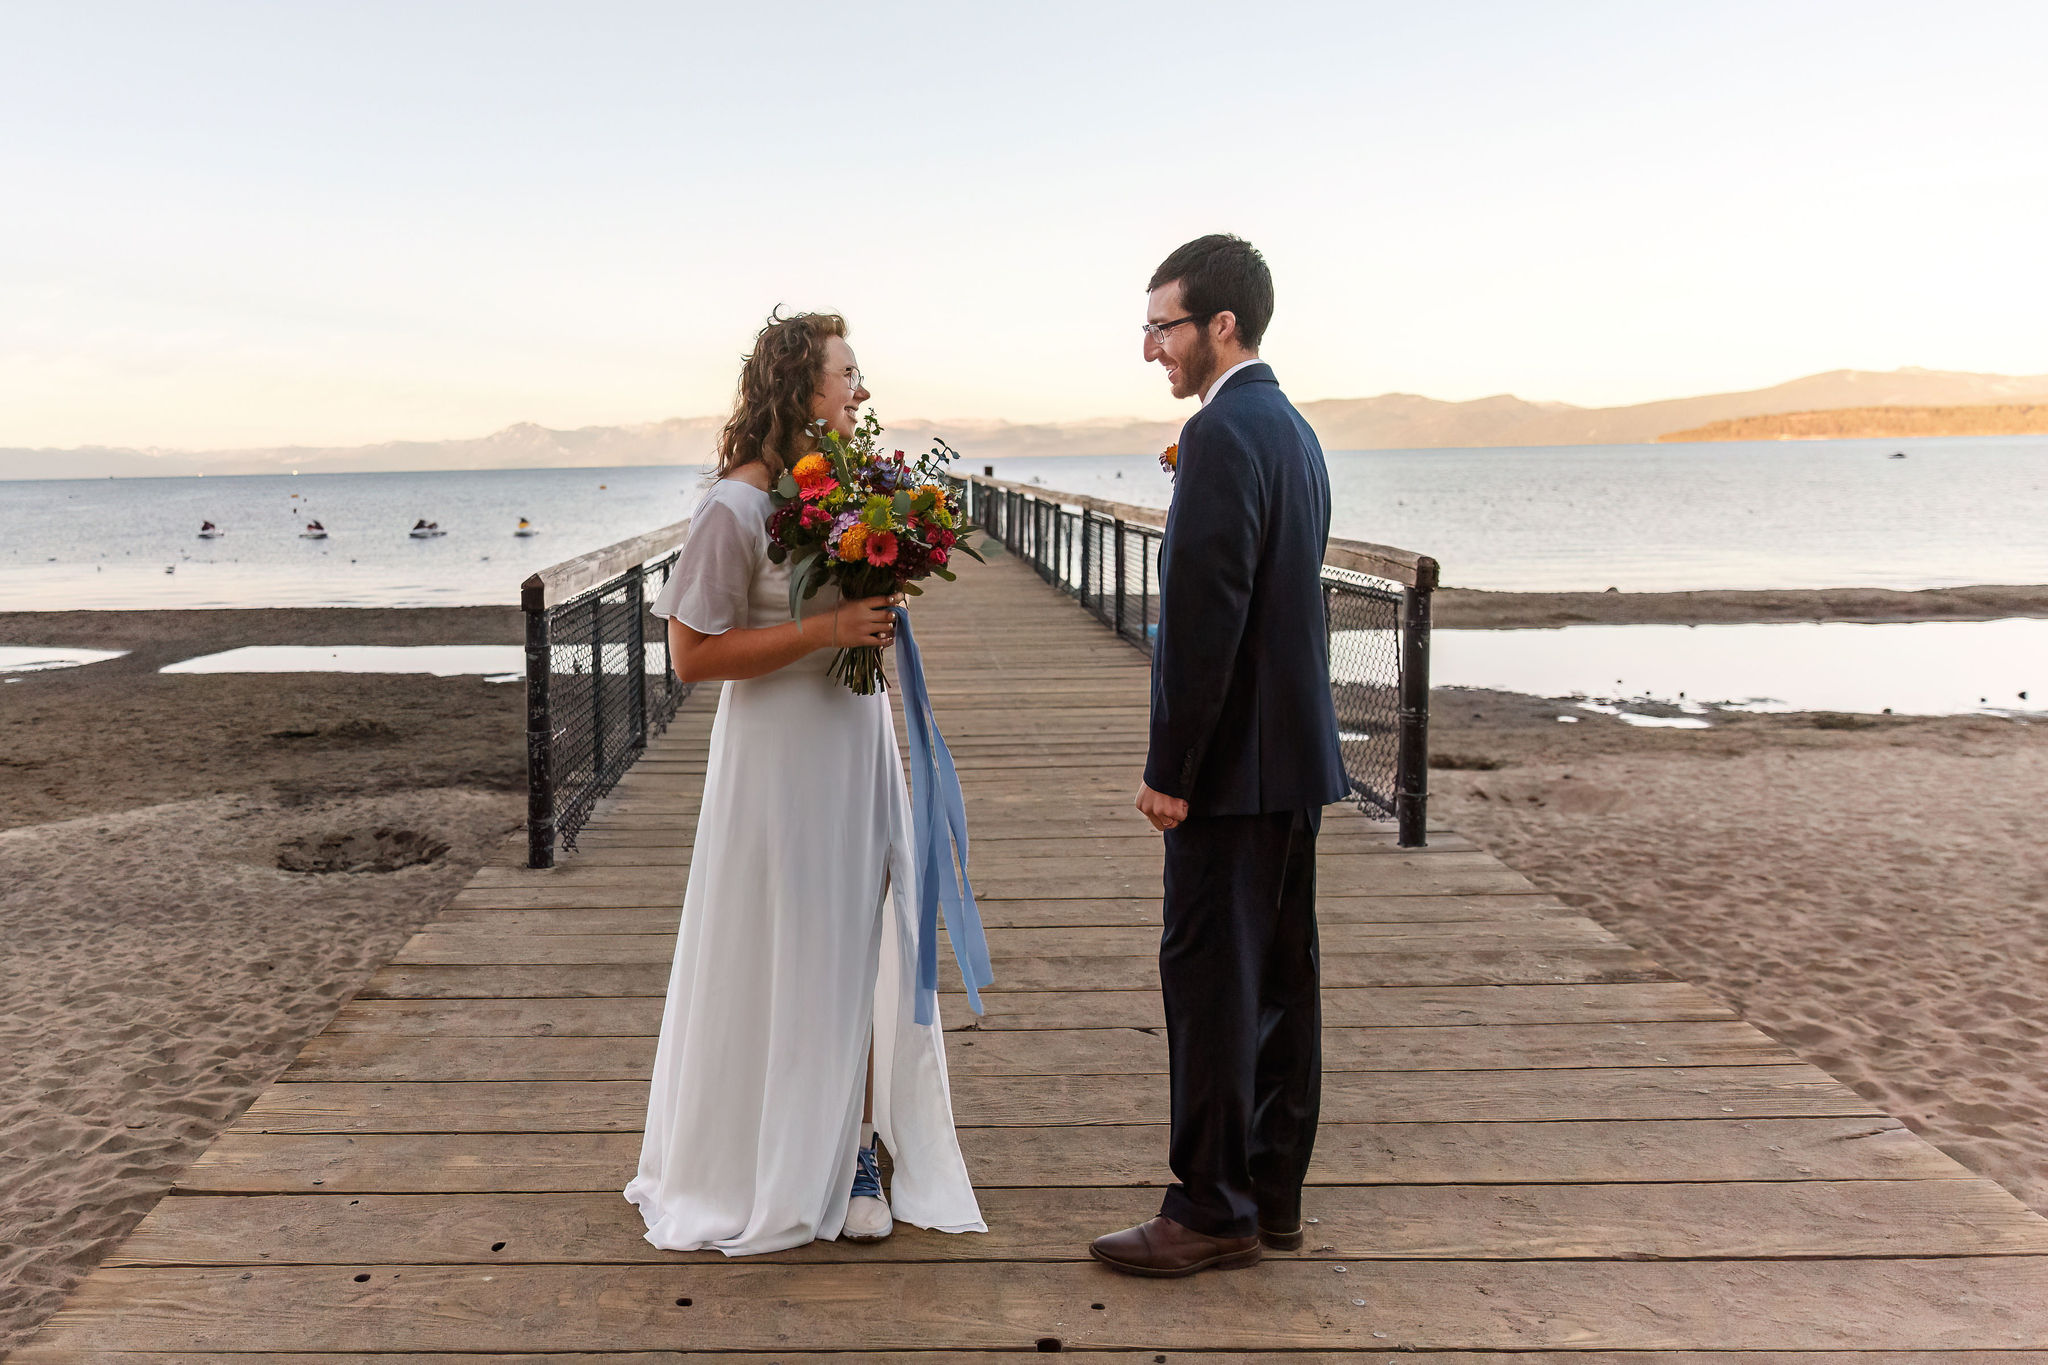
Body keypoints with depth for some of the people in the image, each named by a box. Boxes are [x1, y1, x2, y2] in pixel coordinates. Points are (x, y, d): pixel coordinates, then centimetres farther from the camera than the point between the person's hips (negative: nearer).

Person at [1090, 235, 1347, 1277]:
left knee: (1210, 977, -2)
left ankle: (1213, 1210, 7)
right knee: (1279, 972, 14)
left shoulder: (1221, 433, -15)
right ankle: (1273, 1192, 24)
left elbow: (1206, 616, -21)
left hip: (1234, 760, -10)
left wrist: (1170, 768, -16)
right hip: (1294, 756, 10)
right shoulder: (1291, 429, 15)